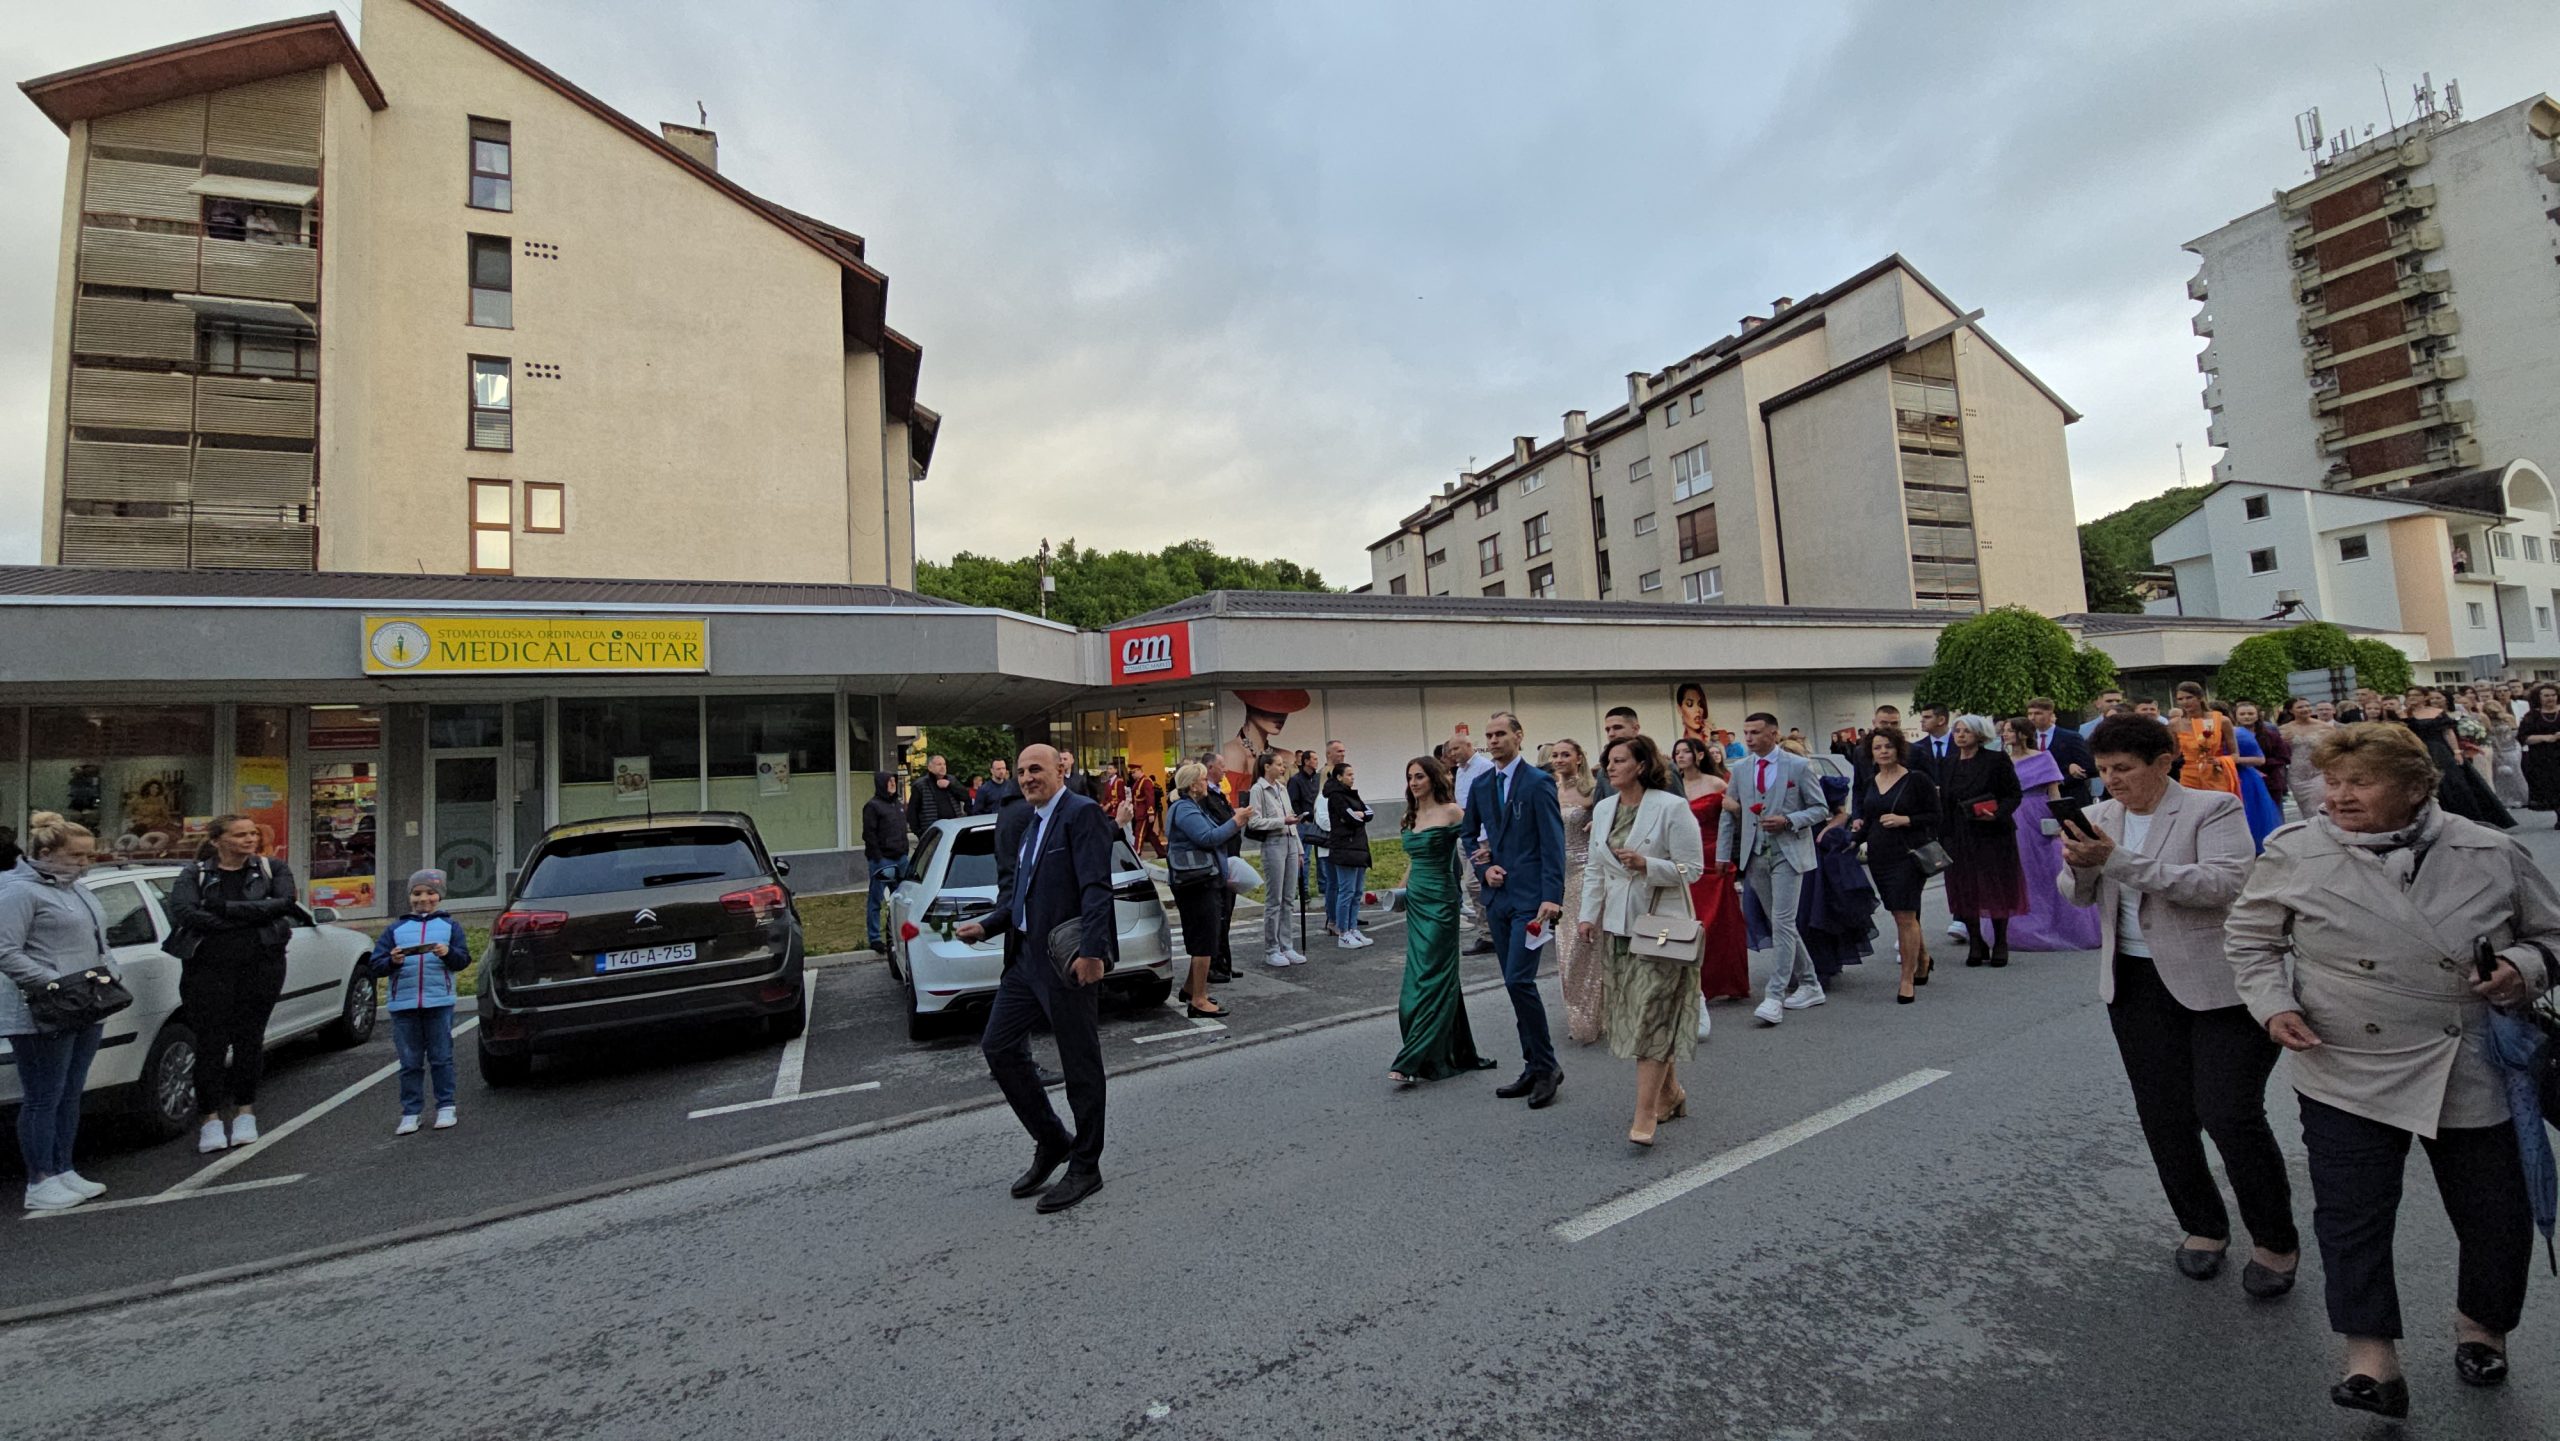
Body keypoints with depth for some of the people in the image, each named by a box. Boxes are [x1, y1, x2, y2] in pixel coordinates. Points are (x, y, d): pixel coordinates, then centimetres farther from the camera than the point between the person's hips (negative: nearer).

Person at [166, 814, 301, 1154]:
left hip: (261, 967, 0)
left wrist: (226, 907, -15)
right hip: (208, 969, 0)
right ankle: (210, 1119, 10)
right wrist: (252, 916, -15)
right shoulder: (195, 874, 5)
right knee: (211, 1042, 0)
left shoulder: (271, 869, 7)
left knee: (250, 1038, 7)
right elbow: (182, 912, -12)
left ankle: (245, 1112, 20)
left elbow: (285, 903, -11)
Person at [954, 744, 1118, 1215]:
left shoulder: (1081, 813, -12)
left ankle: (1085, 1167, 20)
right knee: (999, 1048, 12)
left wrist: (1093, 950, -29)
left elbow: (1096, 888, -20)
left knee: (1080, 1064, 4)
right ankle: (1051, 1142, 28)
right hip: (1026, 956, 9)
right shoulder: (1024, 821, 15)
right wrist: (986, 925, 5)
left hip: (1068, 959, -9)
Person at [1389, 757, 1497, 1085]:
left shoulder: (1450, 812, -9)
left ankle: (1412, 1061, -4)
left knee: (1427, 977, -6)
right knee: (1440, 975, 12)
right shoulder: (1411, 816, 11)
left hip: (1440, 901, -7)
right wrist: (1403, 888, 16)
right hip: (1415, 901, 7)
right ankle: (1457, 1053, 23)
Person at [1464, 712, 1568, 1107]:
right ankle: (1536, 1067, 21)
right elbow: (1468, 834, 20)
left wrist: (1552, 896, -19)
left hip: (1530, 896, -7)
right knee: (1516, 983, 11)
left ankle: (1545, 1066, 4)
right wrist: (1483, 868, 2)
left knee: (1519, 980, -12)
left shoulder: (1538, 782, -8)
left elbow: (1553, 843, -12)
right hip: (1497, 896, 7)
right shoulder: (1481, 785, 11)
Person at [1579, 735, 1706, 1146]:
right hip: (1619, 925, 6)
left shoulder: (1671, 807, -10)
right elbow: (1596, 870, 15)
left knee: (1652, 1017, -8)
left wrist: (1646, 865, -23)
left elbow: (1692, 869, -10)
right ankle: (1670, 1094, 29)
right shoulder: (1603, 809, 9)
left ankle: (1645, 1115, -4)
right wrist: (1588, 914, 8)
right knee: (1637, 1015, 12)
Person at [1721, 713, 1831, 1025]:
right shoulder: (1740, 770, 9)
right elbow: (1729, 815, 11)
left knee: (1782, 923, -10)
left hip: (1787, 854, -5)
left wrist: (1788, 820, -16)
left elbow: (1821, 809, 1)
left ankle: (1775, 997, -9)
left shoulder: (1798, 766, -2)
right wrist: (1723, 856, 6)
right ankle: (1809, 985, 25)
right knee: (1779, 924, 11)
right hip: (1754, 856, 5)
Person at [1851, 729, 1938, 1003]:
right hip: (1879, 856, 6)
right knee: (1901, 914, 16)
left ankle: (1908, 981, 2)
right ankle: (1923, 959, 40)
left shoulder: (1916, 780, -6)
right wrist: (1859, 825, 6)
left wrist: (1904, 820, -19)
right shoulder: (1869, 783, 11)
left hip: (1907, 855, -6)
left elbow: (1934, 816, -7)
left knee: (1905, 917, -7)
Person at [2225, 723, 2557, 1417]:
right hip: (2347, 1075, -2)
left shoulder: (2491, 855, -4)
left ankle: (2481, 1324, 44)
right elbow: (2251, 939, 2)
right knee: (2351, 1217, -1)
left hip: (2474, 1076, 2)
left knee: (2496, 1216, 16)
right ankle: (2374, 1362, 11)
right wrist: (2273, 1004, -10)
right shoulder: (2295, 854, -7)